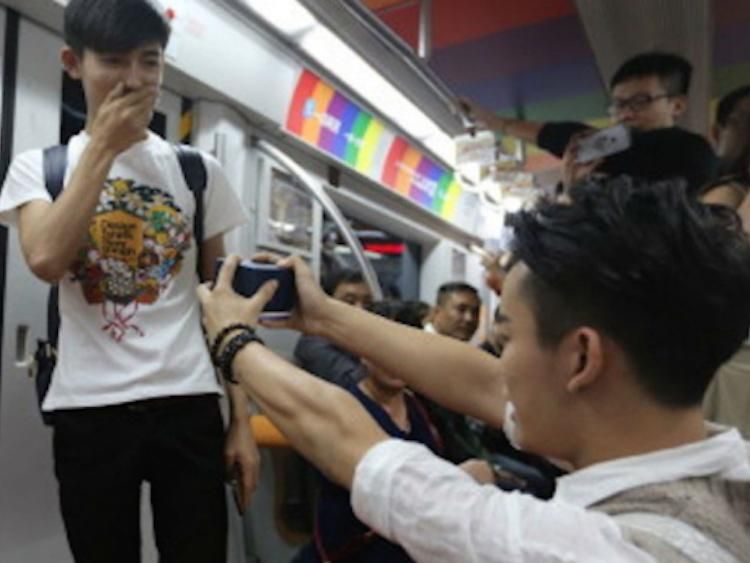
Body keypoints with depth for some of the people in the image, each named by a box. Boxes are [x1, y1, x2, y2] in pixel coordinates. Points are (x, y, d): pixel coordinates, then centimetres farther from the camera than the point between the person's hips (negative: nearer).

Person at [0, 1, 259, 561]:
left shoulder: (199, 171, 6)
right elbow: (47, 260, -15)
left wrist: (242, 419, 1)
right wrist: (103, 146, -8)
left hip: (189, 406, 1)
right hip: (88, 410, 0)